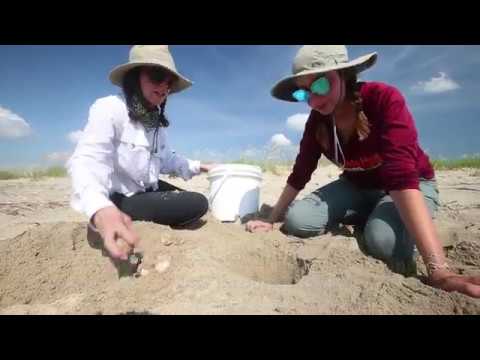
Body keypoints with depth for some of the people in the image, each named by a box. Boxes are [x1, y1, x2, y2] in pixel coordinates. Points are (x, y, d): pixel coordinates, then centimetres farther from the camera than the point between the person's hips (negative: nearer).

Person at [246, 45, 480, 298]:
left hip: (412, 185, -4)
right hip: (356, 186, 5)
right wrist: (271, 220, -5)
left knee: (384, 241, -36)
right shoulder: (316, 122, -13)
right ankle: (363, 220, 8)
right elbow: (299, 175, -5)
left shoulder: (384, 99, -28)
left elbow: (402, 178, -39)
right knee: (296, 222, -17)